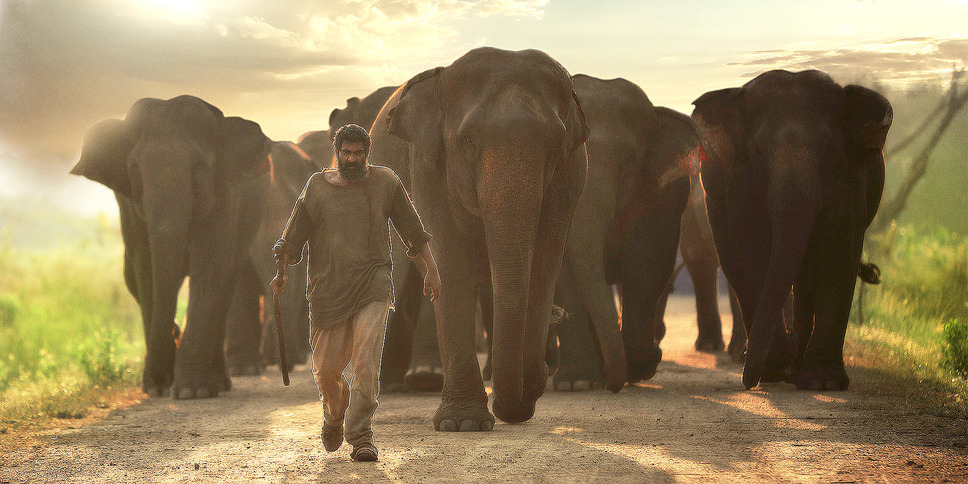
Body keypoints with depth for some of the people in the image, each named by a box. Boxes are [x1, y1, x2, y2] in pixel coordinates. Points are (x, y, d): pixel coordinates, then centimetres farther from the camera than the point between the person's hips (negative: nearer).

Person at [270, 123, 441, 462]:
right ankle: (334, 413, 36)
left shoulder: (385, 183, 6)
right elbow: (294, 236, 5)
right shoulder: (317, 187, 5)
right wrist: (281, 273, -11)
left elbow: (412, 230, 14)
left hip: (372, 288, -1)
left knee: (366, 361, -17)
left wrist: (431, 270, 12)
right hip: (328, 289, 1)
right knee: (327, 368, 3)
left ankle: (361, 436, -13)